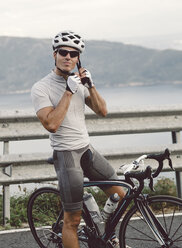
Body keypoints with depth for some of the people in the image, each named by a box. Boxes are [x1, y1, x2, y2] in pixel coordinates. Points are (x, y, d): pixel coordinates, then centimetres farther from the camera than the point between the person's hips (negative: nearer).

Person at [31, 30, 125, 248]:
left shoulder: (78, 82, 9)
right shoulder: (41, 88, -12)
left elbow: (102, 111, 4)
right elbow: (51, 124, -24)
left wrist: (90, 85, -10)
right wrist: (69, 91, -23)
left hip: (87, 150, 7)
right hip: (66, 155, -7)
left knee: (121, 197, 12)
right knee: (72, 220, -4)